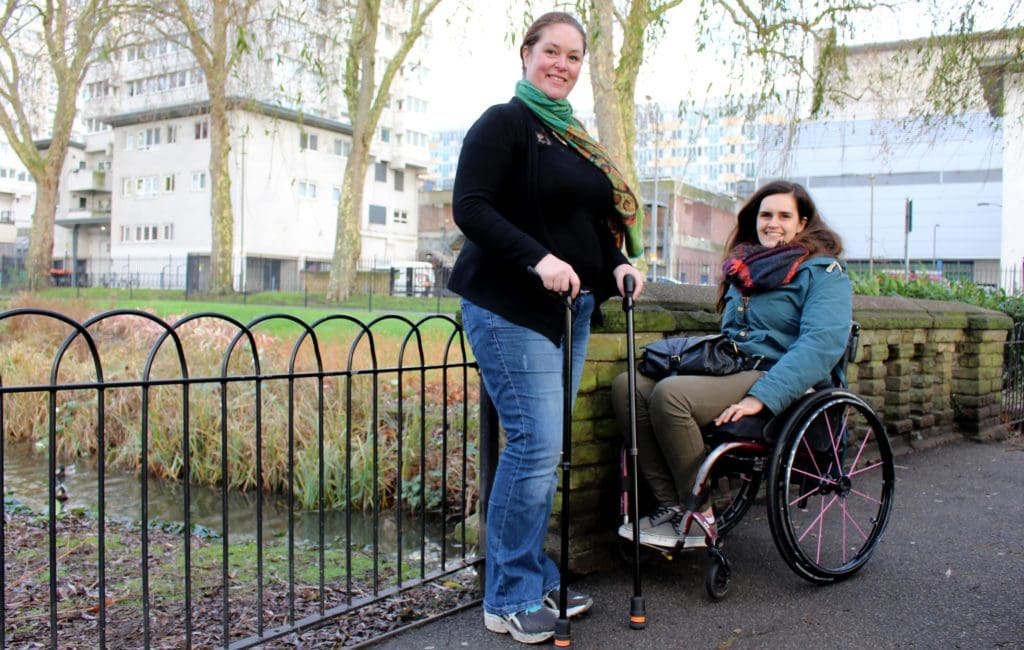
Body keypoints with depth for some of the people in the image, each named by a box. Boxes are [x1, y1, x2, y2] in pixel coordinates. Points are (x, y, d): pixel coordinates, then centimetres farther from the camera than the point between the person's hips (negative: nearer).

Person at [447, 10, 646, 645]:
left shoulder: (577, 139, 20)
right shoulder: (504, 123, -4)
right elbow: (470, 206, -15)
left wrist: (617, 264, 5)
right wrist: (538, 260, -24)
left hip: (571, 309, 8)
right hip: (512, 308, -8)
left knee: (545, 449, 11)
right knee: (536, 444, -10)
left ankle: (539, 581, 23)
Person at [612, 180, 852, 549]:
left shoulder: (823, 271, -1)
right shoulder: (745, 267, 21)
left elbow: (822, 342, -17)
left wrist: (760, 397, -28)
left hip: (780, 384, -7)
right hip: (730, 372, 7)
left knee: (670, 394, -32)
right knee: (628, 386, -15)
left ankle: (699, 521, -18)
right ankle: (671, 505, -16)